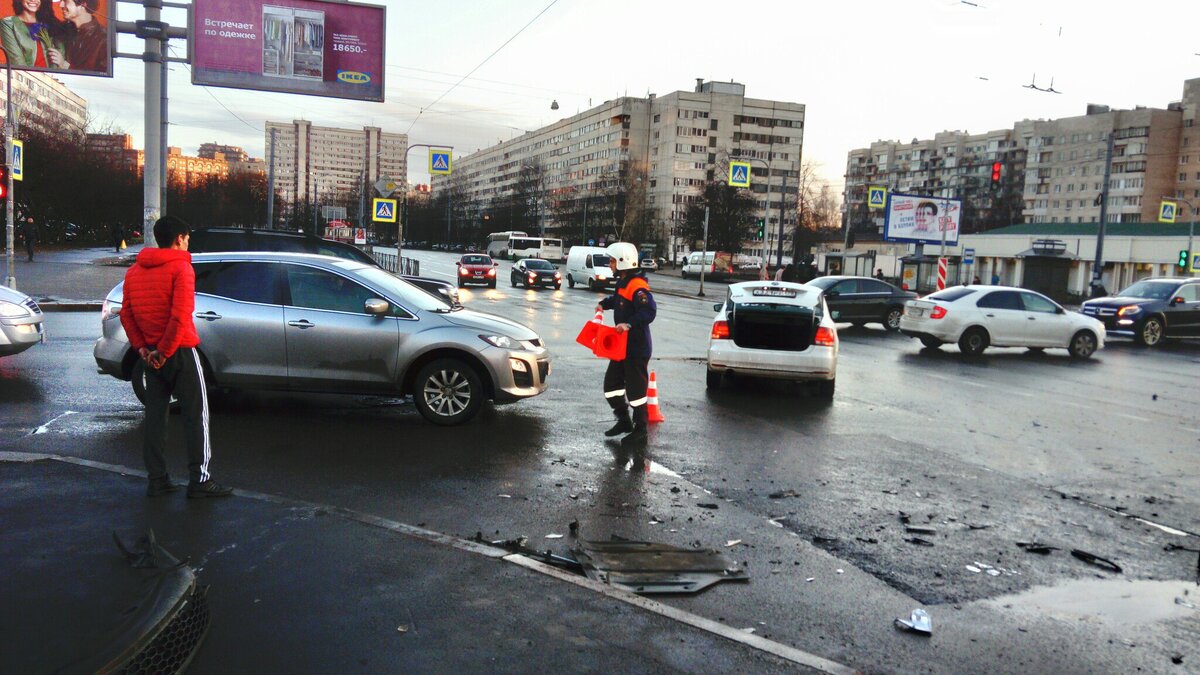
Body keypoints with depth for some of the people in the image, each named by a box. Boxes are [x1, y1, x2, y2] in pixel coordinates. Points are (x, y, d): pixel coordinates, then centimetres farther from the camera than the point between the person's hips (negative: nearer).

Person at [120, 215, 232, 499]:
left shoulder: (134, 271, 11)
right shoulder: (181, 268, -11)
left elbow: (126, 314, 9)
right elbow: (180, 316, -21)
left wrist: (141, 348, 4)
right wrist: (164, 352, -14)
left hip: (151, 354, 7)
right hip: (180, 351, -7)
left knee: (155, 415, 11)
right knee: (195, 414, -1)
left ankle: (157, 479, 14)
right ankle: (199, 480, -1)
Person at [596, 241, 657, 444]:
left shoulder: (637, 286, -21)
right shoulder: (623, 283, 12)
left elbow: (649, 312, -30)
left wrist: (629, 324, -39)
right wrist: (604, 304, 18)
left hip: (637, 348, -10)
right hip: (622, 346, 10)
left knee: (635, 389, -2)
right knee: (612, 384, 16)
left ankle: (640, 429, 12)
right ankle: (624, 421, 30)